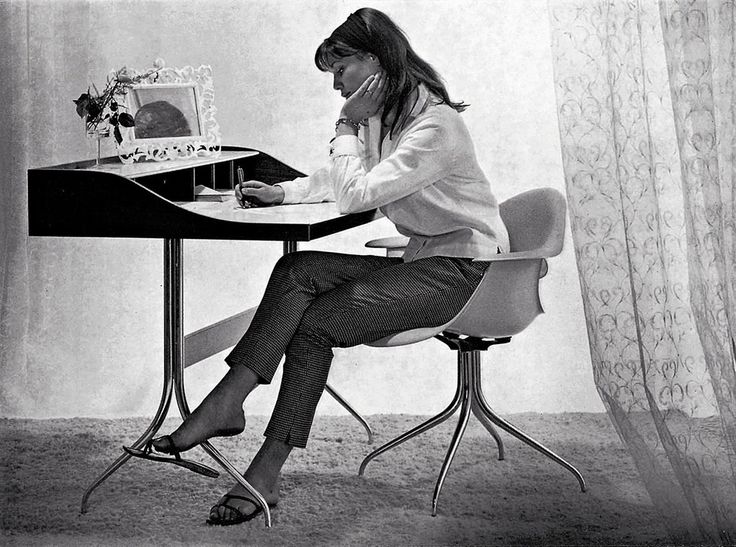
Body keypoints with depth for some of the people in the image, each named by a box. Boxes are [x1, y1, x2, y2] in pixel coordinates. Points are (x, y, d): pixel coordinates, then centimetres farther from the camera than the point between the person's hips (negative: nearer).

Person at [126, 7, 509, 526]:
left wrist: (348, 125, -12)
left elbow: (353, 196, -22)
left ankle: (267, 474, -17)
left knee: (314, 322, -21)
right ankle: (227, 403, -23)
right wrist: (282, 192, 7)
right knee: (298, 271, -15)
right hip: (421, 261, 8)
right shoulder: (380, 116, 10)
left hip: (464, 268, -8)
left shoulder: (435, 125, -19)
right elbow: (340, 181, 23)